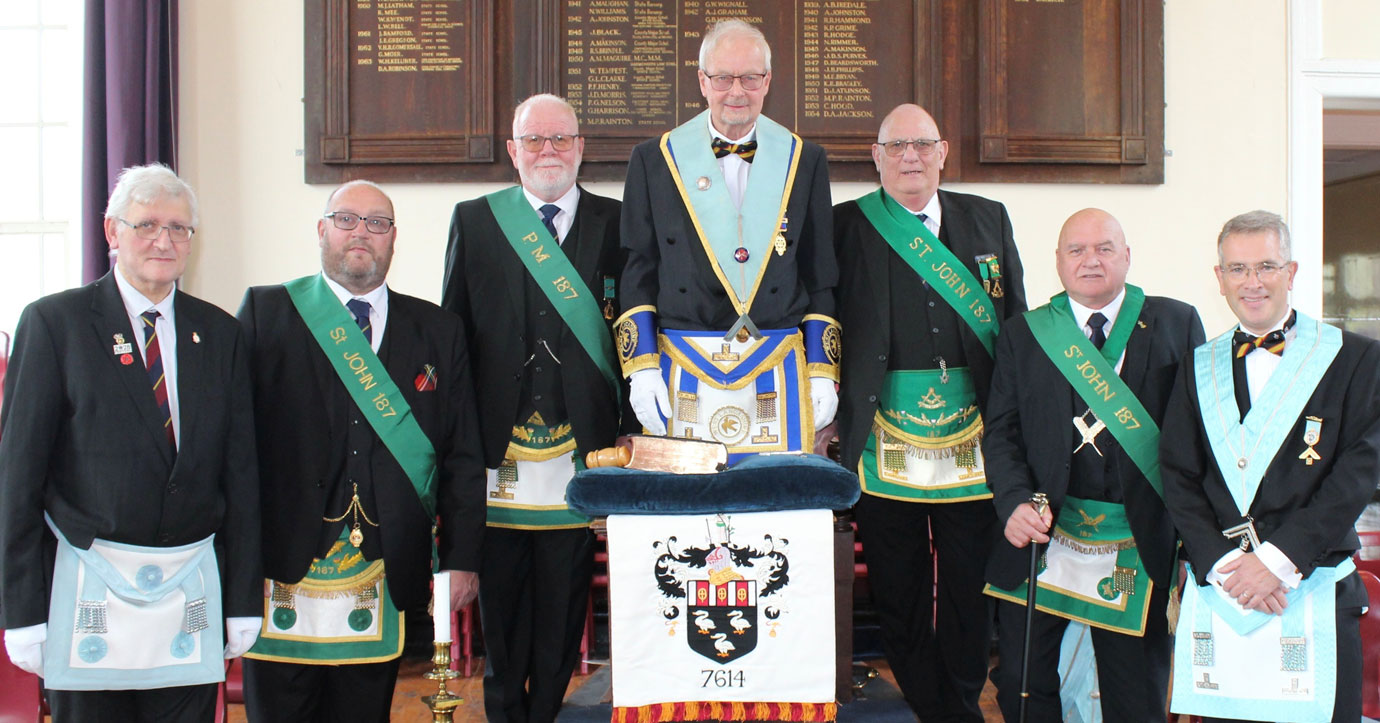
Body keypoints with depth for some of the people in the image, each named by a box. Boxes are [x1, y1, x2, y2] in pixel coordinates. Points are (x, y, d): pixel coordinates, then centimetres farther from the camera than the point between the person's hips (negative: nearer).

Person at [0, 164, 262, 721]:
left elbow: (240, 473, 8)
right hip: (89, 589, -2)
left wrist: (243, 602, 6)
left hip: (193, 592, 3)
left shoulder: (219, 334, 8)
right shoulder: (53, 323, -1)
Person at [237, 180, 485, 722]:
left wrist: (462, 558, 3)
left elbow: (463, 456, 8)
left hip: (384, 582, 2)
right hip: (282, 572, -1)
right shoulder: (264, 313, 4)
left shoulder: (440, 332, 10)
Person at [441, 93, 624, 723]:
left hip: (580, 445, 0)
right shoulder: (473, 221, 9)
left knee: (566, 591, 6)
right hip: (499, 441, 1)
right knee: (499, 587, 8)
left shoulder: (617, 222, 6)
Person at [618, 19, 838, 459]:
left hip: (779, 374, 1)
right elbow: (637, 274, 5)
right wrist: (642, 369, -3)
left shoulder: (805, 161, 9)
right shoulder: (653, 160, 5)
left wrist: (822, 374, 4)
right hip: (684, 373, -1)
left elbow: (821, 279, 9)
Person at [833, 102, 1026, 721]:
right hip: (884, 436, -1)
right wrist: (832, 412, -7)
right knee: (897, 588, 7)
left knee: (970, 583, 9)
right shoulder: (846, 226, 3)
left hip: (974, 436, 2)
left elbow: (1017, 323, 11)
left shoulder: (989, 220, 10)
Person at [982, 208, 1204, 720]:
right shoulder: (1023, 336, 7)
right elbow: (1001, 431, 4)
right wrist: (1015, 502, -14)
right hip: (1043, 537, 1)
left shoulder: (1177, 324, 4)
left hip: (1139, 544, -1)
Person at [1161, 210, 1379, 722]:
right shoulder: (1199, 368, 12)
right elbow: (1177, 478, 6)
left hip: (1316, 593, -2)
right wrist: (1222, 564, -8)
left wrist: (1278, 561, -13)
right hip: (1217, 593, 2)